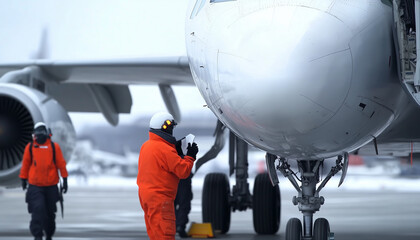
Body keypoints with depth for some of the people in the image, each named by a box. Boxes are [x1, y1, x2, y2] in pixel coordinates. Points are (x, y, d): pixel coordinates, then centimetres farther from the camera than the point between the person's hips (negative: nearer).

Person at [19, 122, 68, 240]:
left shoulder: (54, 146, 1)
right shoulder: (30, 147, 2)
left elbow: (61, 164, 2)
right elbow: (25, 164, 10)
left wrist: (65, 180, 0)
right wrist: (24, 179, 12)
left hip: (51, 186, 1)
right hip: (35, 186, -1)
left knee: (50, 212, 8)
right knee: (38, 209, -16)